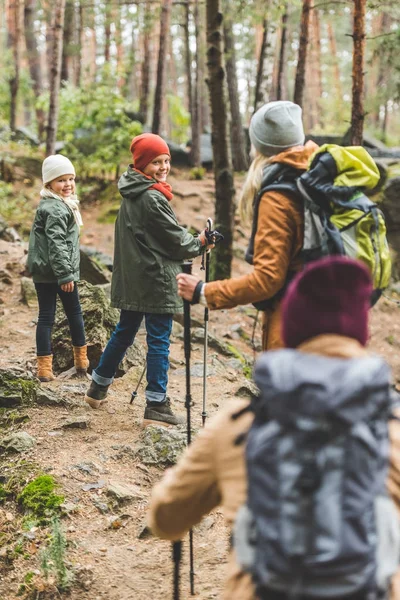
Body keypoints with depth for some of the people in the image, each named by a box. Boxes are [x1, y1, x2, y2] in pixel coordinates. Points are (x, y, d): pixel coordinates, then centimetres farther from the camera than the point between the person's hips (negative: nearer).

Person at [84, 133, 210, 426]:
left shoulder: (132, 195, 10)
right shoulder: (152, 198, -18)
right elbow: (176, 240, -13)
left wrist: (189, 239, 12)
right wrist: (200, 243, 6)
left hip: (131, 278, 9)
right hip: (156, 280, -9)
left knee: (124, 332, 21)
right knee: (159, 341, -3)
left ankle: (99, 388, 33)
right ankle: (157, 406, 1)